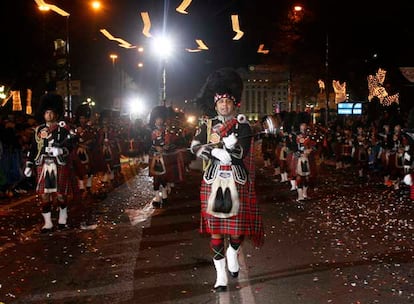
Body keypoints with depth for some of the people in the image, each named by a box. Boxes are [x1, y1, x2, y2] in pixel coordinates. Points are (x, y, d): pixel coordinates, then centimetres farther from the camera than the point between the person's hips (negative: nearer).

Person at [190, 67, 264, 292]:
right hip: (213, 183, 1)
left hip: (237, 183, -1)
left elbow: (241, 151, -16)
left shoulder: (242, 125, 0)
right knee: (215, 230, 3)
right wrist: (222, 147, -19)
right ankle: (221, 276, 13)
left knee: (238, 226, 5)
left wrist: (214, 147, -16)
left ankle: (232, 254, 39)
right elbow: (195, 147, -8)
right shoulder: (208, 125, 7)